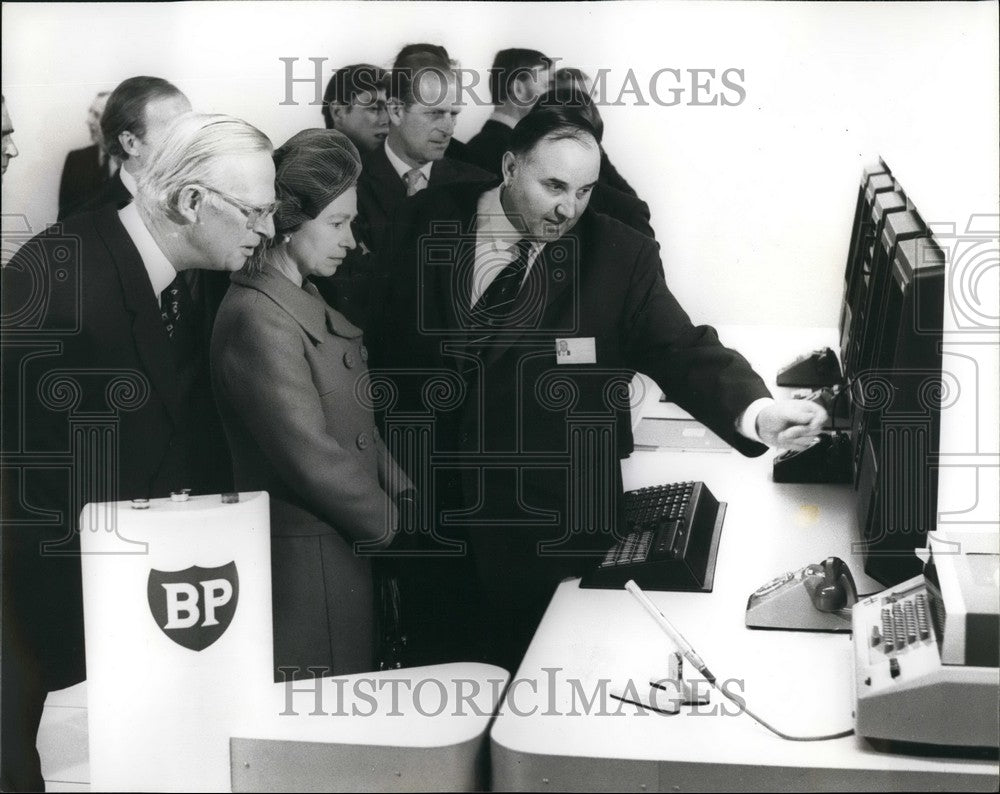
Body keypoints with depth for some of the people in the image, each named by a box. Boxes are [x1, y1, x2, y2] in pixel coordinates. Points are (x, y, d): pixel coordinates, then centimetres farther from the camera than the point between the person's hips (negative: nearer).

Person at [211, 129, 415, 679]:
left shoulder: (306, 300, 12)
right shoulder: (258, 317, -19)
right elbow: (311, 456, -21)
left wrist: (402, 494, 3)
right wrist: (393, 525, -9)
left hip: (347, 552, 9)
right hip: (306, 566, -9)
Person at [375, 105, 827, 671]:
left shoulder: (620, 256, -6)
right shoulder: (430, 222, -2)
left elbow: (681, 350, -13)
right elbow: (387, 336, 3)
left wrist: (755, 410, -32)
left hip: (547, 529, -1)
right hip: (427, 501, 2)